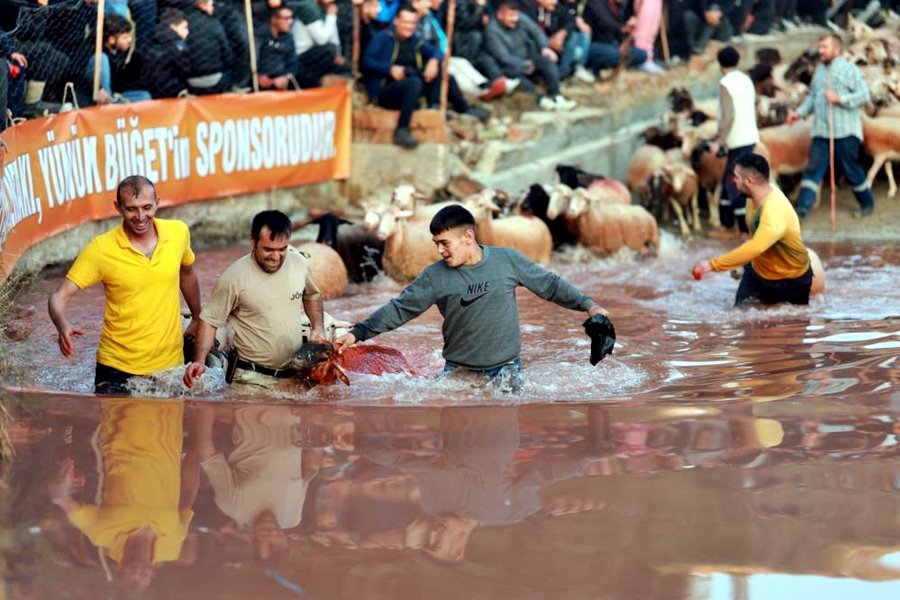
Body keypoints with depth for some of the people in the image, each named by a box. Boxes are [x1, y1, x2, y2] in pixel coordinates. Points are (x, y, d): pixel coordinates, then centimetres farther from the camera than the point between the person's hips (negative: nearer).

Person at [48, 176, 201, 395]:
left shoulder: (178, 233, -3)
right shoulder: (100, 249, -13)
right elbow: (59, 297, -14)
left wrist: (197, 319, 26)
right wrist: (63, 326, -34)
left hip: (170, 363, 3)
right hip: (117, 368, -3)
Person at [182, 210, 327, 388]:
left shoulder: (299, 263, -2)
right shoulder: (234, 277, -17)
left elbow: (311, 295, 19)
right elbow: (209, 321, -10)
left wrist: (318, 328, 5)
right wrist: (199, 361, -22)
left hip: (296, 373, 5)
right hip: (252, 378, -5)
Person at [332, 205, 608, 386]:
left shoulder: (508, 261, -4)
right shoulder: (435, 276, -5)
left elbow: (549, 284, 6)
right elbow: (399, 309, -4)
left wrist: (588, 305, 3)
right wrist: (358, 333, -13)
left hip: (505, 370, -1)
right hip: (458, 372, 1)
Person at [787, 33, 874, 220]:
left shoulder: (849, 69, -6)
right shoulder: (819, 71, 15)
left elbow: (864, 95, -12)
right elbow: (812, 97, 20)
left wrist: (839, 99, -20)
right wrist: (799, 112, 5)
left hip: (845, 132, -6)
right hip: (821, 132, 6)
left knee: (851, 170, 4)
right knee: (813, 169, -1)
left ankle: (867, 204, 24)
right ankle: (802, 208, -5)